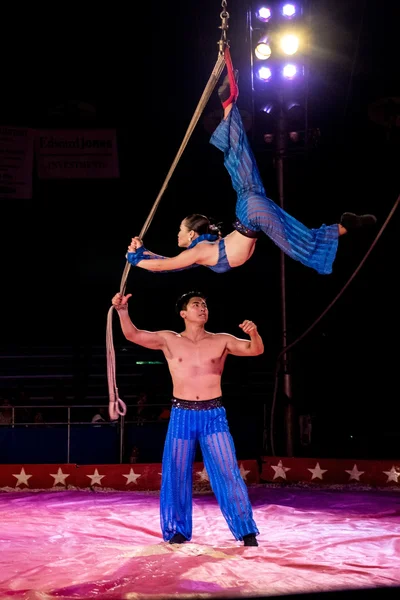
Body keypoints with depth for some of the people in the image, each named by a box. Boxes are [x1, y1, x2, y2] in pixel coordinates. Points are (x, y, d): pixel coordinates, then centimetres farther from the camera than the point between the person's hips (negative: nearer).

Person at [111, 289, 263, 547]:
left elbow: (255, 350, -7)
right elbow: (133, 334, -4)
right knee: (176, 475, 5)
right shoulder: (169, 340, 4)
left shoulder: (221, 340, 3)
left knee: (228, 473, -4)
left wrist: (254, 333, -29)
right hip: (182, 415, 1)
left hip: (214, 415, -1)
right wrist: (123, 311, -21)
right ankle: (177, 531, 18)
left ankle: (247, 531, 3)